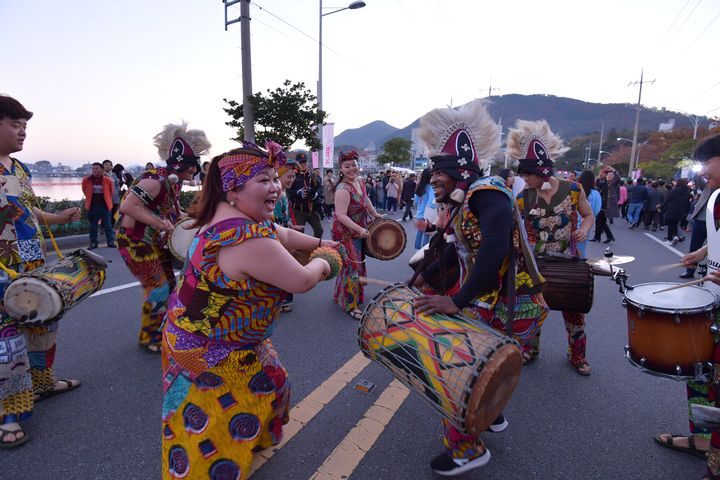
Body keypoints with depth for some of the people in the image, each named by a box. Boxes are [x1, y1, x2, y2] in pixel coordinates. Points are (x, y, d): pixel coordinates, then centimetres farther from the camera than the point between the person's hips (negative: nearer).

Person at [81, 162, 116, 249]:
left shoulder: (107, 180, -7)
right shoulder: (86, 180, -4)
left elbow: (111, 190, 9)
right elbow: (84, 190, 14)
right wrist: (90, 198, 17)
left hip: (105, 206, -1)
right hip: (92, 206, 1)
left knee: (108, 226, 6)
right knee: (93, 226, 9)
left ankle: (111, 242, 14)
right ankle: (93, 243, 18)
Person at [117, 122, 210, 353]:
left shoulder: (175, 182, 4)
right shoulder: (155, 180, -25)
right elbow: (127, 206, -31)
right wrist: (159, 223, -32)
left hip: (155, 241, 9)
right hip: (135, 241, -9)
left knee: (169, 284, 14)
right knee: (158, 288, -5)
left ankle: (163, 330, 33)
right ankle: (148, 338, 15)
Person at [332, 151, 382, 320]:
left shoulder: (359, 182, 1)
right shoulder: (343, 190, -26)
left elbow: (365, 199, 19)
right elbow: (341, 215, -33)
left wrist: (376, 214, 20)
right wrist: (360, 229, -39)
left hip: (358, 232, 9)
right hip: (345, 233, -9)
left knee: (356, 264, 20)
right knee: (352, 266, -2)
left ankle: (341, 294, 39)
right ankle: (350, 305, 13)